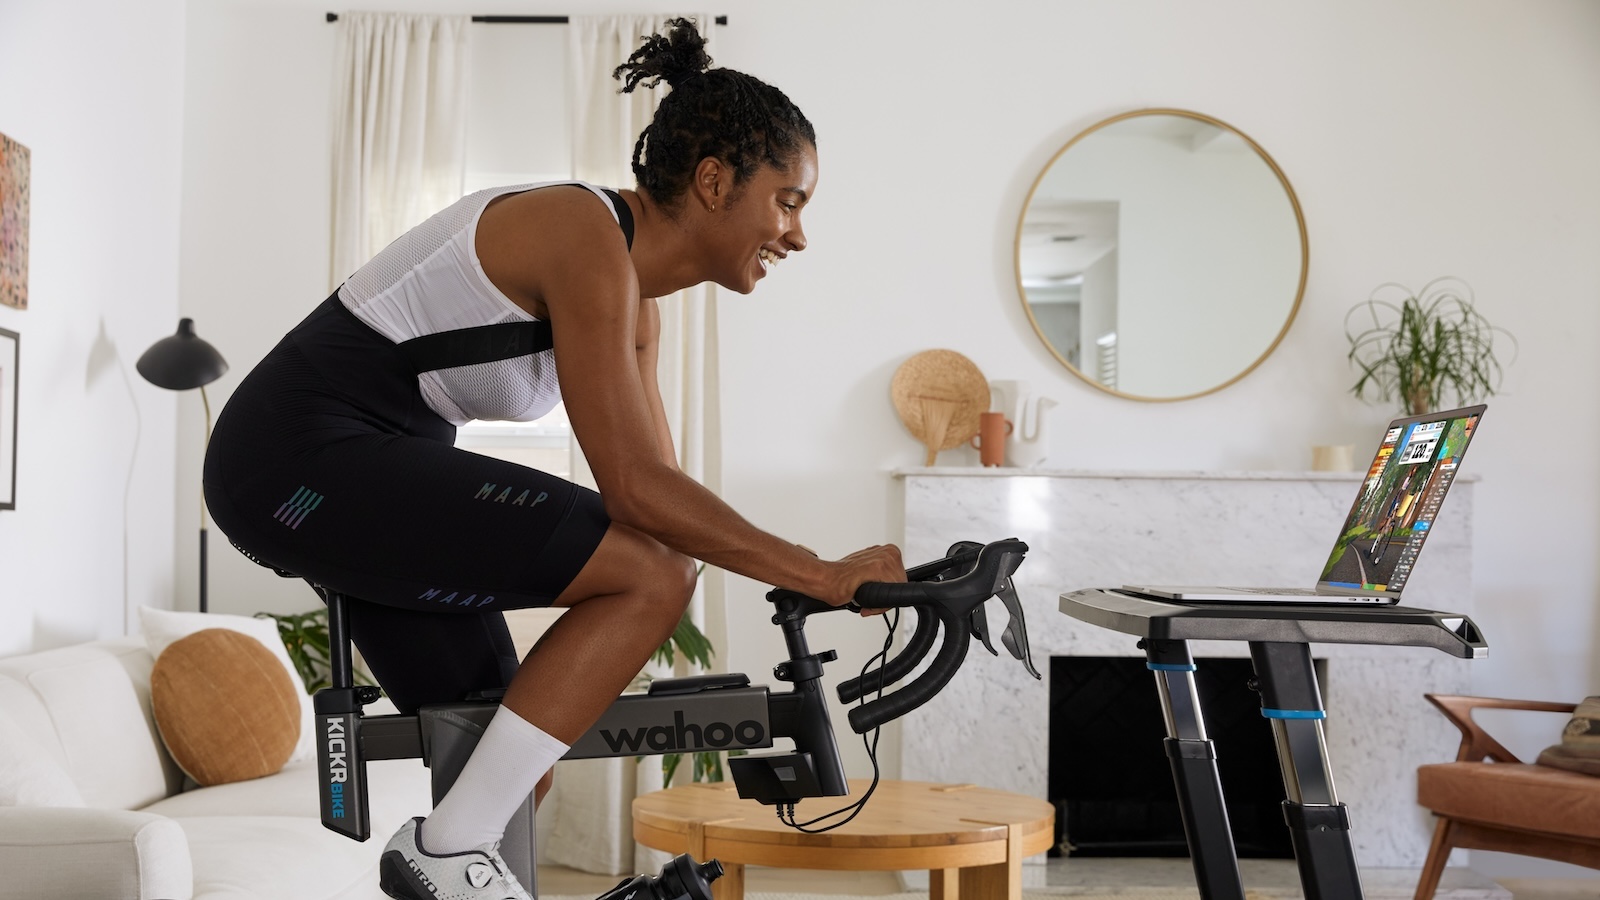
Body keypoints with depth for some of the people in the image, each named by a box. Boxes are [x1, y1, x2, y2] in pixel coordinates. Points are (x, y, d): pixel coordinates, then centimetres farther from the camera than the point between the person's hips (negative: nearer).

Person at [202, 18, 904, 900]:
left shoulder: (633, 298, 11)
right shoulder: (587, 237, -19)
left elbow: (657, 492, 12)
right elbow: (635, 489, -25)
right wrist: (822, 576, -21)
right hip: (312, 456, -10)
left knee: (515, 765, 11)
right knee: (650, 578, -19)